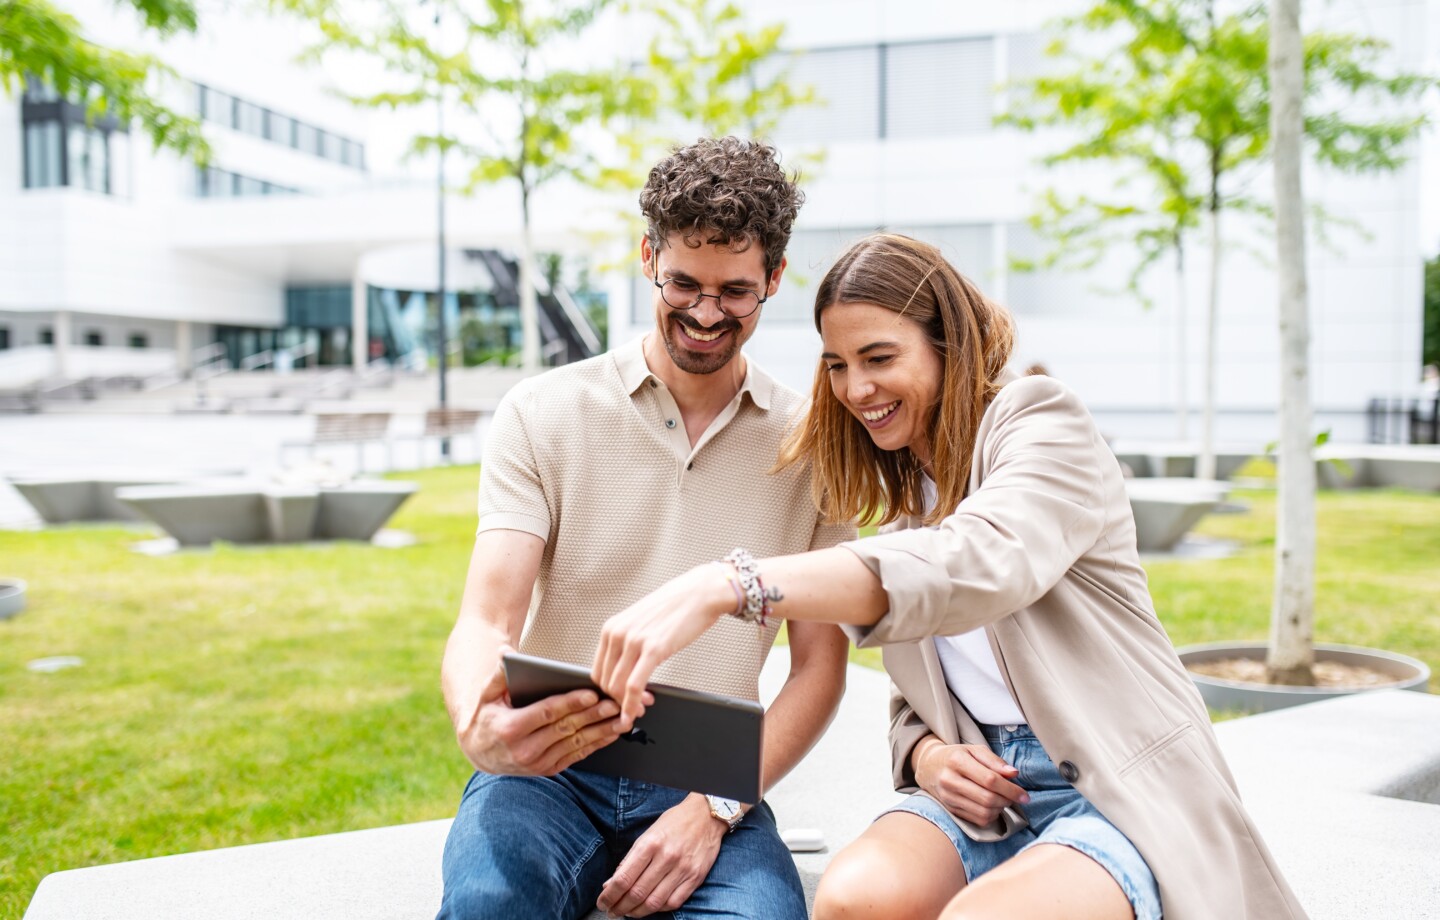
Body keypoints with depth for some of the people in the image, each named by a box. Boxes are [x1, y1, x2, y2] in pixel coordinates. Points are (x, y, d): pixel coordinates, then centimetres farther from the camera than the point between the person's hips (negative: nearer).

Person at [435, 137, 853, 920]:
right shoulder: (540, 414, 3)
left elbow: (818, 666, 4)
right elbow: (487, 620, -6)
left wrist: (716, 807, -12)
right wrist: (478, 726, -30)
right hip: (548, 769, 0)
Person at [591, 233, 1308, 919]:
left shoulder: (1044, 424, -6)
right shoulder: (899, 502, 17)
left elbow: (979, 562, -30)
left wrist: (726, 585, -41)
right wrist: (926, 756, -8)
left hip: (1115, 794, -5)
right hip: (984, 792, 5)